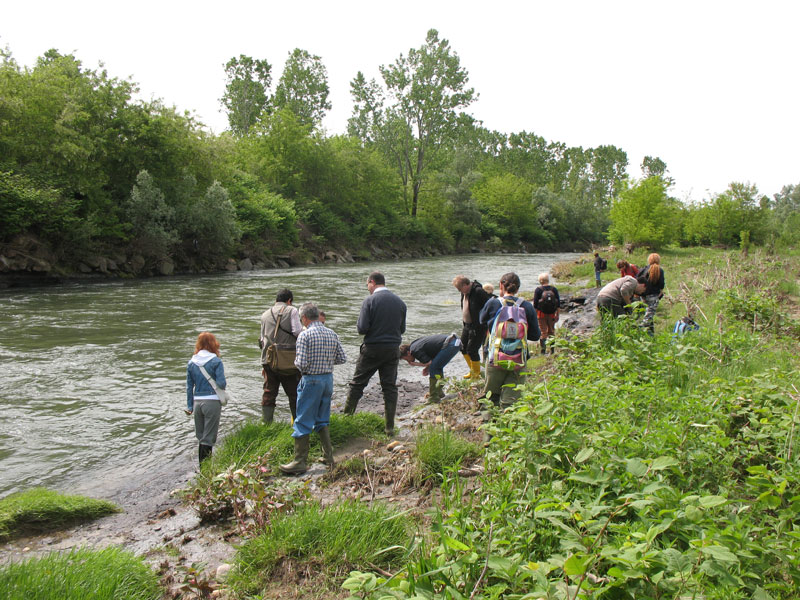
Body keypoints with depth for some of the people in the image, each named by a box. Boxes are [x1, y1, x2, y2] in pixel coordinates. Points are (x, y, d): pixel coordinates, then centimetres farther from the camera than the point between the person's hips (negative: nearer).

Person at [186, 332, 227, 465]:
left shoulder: (191, 363, 6)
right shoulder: (216, 361, -8)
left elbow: (189, 386, 9)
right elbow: (221, 383, -14)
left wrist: (190, 406, 16)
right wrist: (225, 384, 10)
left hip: (197, 402, 4)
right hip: (212, 402, -4)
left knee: (200, 437, 18)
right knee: (208, 438, 2)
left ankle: (201, 465, 25)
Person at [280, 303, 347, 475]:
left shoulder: (305, 335, -14)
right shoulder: (332, 334, 4)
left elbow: (302, 363, -19)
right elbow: (342, 358, 6)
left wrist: (296, 362, 3)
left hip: (311, 380, -6)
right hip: (328, 378, 6)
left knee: (303, 422, 2)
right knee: (323, 420, 19)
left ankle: (300, 462, 7)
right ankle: (328, 457, 22)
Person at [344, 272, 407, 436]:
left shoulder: (369, 301, -11)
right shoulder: (400, 302, 4)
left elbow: (362, 328, -16)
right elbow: (402, 329, 10)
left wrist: (358, 325, 6)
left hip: (372, 349, -4)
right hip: (392, 349, 4)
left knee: (357, 383, 11)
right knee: (390, 387, 9)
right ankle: (390, 427, 12)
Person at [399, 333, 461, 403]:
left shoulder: (415, 350, -8)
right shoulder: (417, 343, 21)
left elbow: (430, 363, -11)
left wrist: (416, 364, 3)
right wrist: (427, 368, 13)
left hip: (450, 345, -10)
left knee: (433, 368, -7)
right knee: (437, 367, 23)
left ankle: (433, 397, -4)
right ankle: (439, 392, 29)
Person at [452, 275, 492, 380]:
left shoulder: (479, 292, -21)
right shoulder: (464, 293, 6)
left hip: (478, 326, -9)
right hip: (467, 325, 9)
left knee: (472, 350, -5)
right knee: (463, 348, 14)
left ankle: (476, 374, 13)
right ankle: (472, 371, 31)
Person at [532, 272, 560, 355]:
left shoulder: (538, 290, -8)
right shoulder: (554, 289, 1)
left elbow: (535, 304, -8)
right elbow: (558, 303, 4)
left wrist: (535, 315, 0)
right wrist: (557, 314, 11)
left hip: (542, 314, -3)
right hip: (552, 314, 3)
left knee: (543, 332, 3)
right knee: (551, 331, 14)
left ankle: (543, 349, 0)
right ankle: (552, 349, 15)